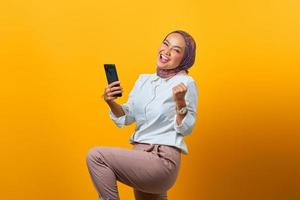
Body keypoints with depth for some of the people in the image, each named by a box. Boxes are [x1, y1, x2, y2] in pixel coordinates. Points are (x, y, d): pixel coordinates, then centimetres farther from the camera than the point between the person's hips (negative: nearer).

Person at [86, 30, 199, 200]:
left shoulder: (186, 83, -9)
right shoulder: (143, 80, 10)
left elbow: (186, 129, -9)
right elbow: (127, 118, 13)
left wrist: (180, 102, -25)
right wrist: (111, 103, -6)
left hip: (162, 160, -7)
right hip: (140, 155, 7)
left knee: (96, 156, -17)